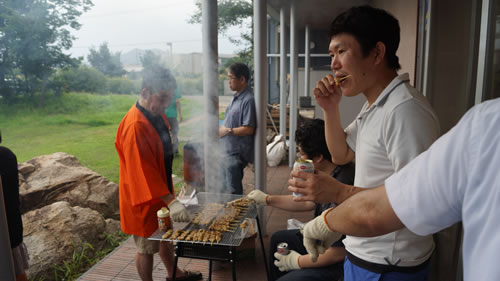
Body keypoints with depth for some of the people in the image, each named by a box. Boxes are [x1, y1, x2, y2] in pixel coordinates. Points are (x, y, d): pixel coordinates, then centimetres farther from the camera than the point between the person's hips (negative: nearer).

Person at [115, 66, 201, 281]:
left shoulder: (158, 114, 1)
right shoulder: (135, 127, -28)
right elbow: (144, 171, -31)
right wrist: (171, 202, -33)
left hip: (163, 191, 9)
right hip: (145, 199, -9)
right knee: (147, 247, 9)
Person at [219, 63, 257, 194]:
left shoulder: (248, 100, -19)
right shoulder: (236, 97, 11)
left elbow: (248, 129, -23)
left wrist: (228, 131, -16)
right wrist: (222, 128, 5)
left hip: (236, 153, -10)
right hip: (227, 150, 10)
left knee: (233, 192, 1)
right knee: (224, 188, 21)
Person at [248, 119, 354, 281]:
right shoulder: (331, 174, -4)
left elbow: (338, 253, -29)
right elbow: (308, 202, 12)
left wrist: (299, 261, -13)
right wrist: (267, 199, 17)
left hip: (334, 263, -10)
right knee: (277, 239, 23)